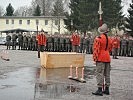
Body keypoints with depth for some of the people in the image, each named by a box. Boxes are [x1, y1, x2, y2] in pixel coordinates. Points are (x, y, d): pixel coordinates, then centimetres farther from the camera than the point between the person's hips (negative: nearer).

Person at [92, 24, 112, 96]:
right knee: (107, 74, 12)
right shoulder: (109, 39, 10)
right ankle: (107, 89, 18)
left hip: (101, 59, -7)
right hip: (108, 58, 7)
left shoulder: (98, 39, -13)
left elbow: (96, 49, -16)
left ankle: (99, 90, -10)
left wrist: (95, 58, -11)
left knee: (99, 74, -7)